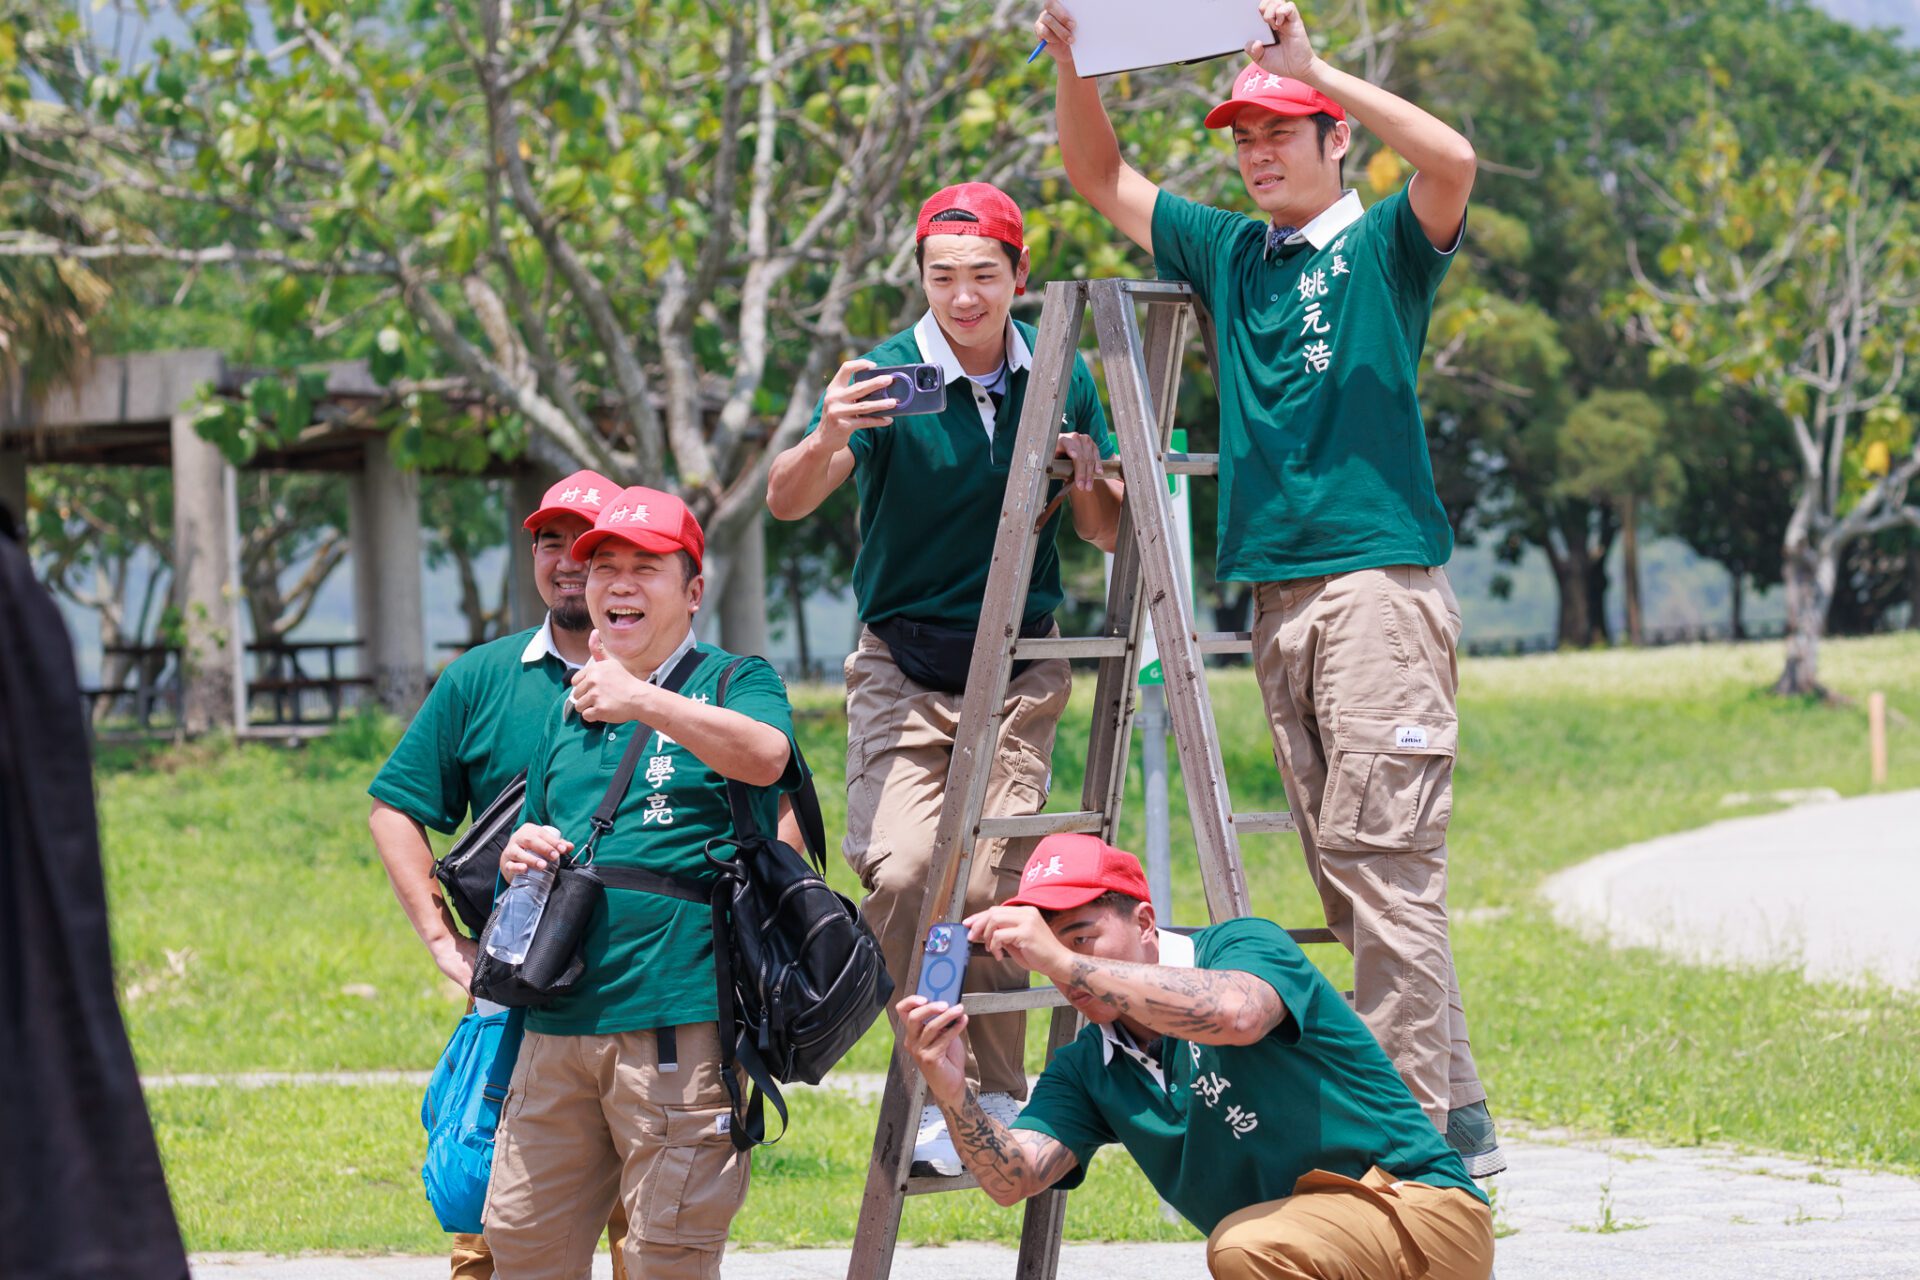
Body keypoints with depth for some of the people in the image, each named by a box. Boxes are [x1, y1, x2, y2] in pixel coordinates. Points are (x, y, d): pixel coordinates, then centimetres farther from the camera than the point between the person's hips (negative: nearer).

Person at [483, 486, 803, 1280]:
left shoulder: (734, 684, 3)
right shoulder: (567, 714, 22)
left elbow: (766, 755, -21)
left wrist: (644, 702, -32)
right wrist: (519, 859, 6)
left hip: (679, 1024, -6)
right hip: (557, 1025, 6)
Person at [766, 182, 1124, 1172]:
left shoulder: (1060, 377, 1)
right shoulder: (887, 375, -9)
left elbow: (1110, 535, 9)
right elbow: (786, 501, -22)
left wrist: (1087, 481, -14)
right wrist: (828, 439, -44)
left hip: (1021, 669, 2)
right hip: (903, 664, -2)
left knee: (989, 880, -9)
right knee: (901, 869, -19)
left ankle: (998, 1102, 3)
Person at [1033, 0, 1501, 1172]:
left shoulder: (1384, 247, 2)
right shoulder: (1229, 254, 19)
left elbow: (1453, 160, -18)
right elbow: (1102, 179, 24)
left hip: (1381, 580, -7)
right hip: (1279, 593, 7)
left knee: (1381, 853, -14)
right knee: (1343, 867, 5)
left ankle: (1430, 1122, -16)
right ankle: (1445, 1108, 8)